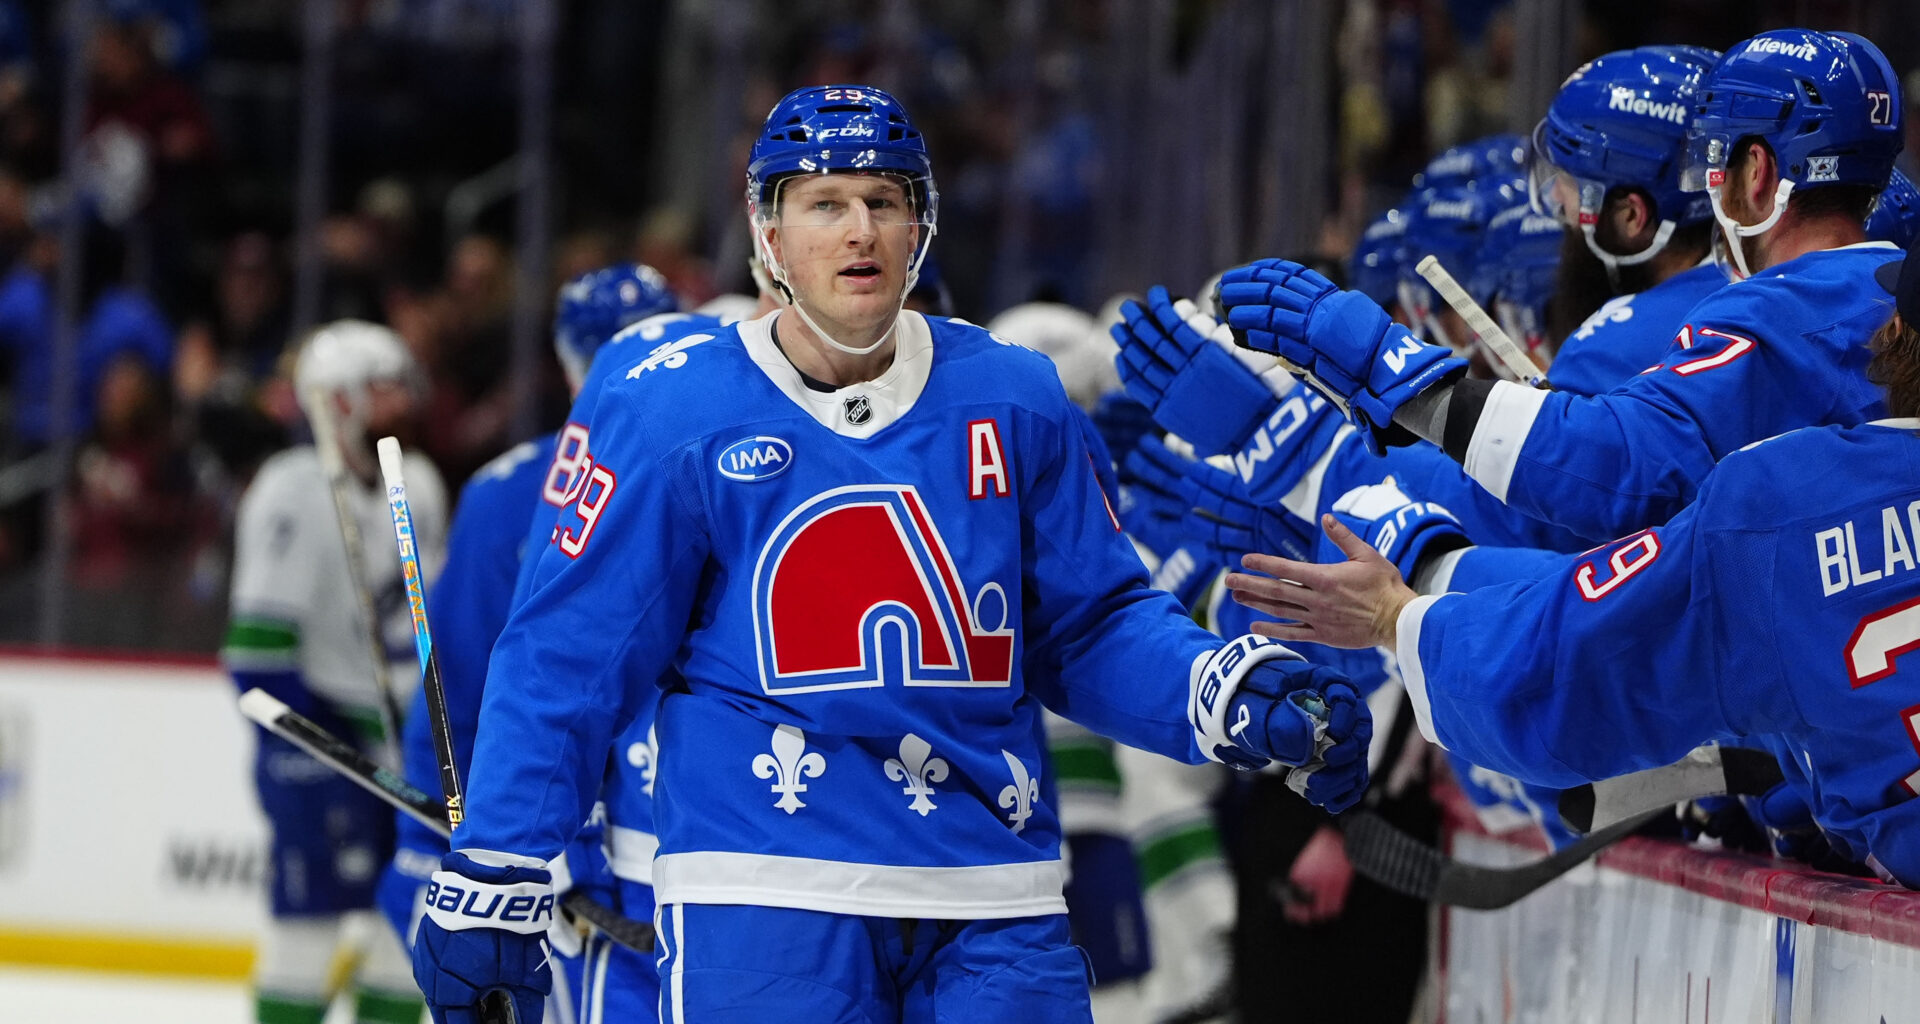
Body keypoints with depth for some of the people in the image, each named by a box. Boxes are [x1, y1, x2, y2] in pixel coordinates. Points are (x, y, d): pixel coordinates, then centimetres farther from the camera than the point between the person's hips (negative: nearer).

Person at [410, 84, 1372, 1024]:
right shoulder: (674, 411, 0)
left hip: (992, 899, 3)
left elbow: (1089, 631, 13)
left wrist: (1233, 696, -4)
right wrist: (490, 880, -4)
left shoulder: (1011, 400, 9)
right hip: (761, 899, -3)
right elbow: (568, 662, 0)